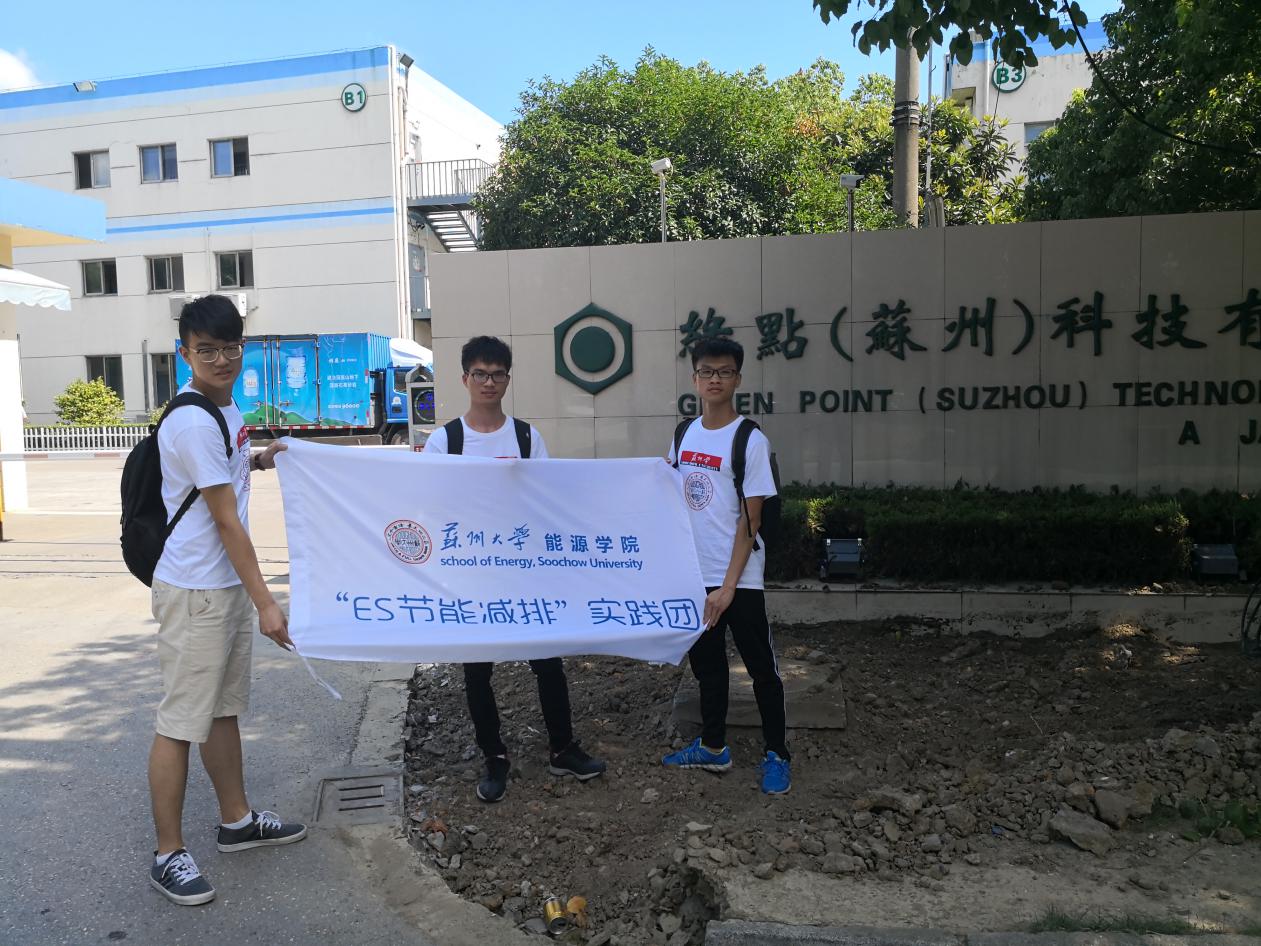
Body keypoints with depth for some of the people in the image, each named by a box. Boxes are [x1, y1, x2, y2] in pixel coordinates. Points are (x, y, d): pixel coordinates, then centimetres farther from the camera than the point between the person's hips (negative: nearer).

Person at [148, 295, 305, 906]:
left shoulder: (225, 408, 9)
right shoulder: (193, 421, -19)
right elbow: (226, 521, -20)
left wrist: (257, 460, 12)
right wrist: (265, 602, -19)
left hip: (228, 585, 9)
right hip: (194, 592, -9)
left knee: (225, 709, 18)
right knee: (182, 721, 1)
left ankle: (236, 821, 32)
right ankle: (168, 854, 14)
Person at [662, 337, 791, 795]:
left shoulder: (751, 440, -11)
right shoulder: (684, 435, 6)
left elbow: (750, 520, -13)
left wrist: (728, 585, -16)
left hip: (738, 579, -5)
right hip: (692, 574, 6)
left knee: (761, 668, 6)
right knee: (706, 663, 17)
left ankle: (776, 755, 22)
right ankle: (712, 747, 33)